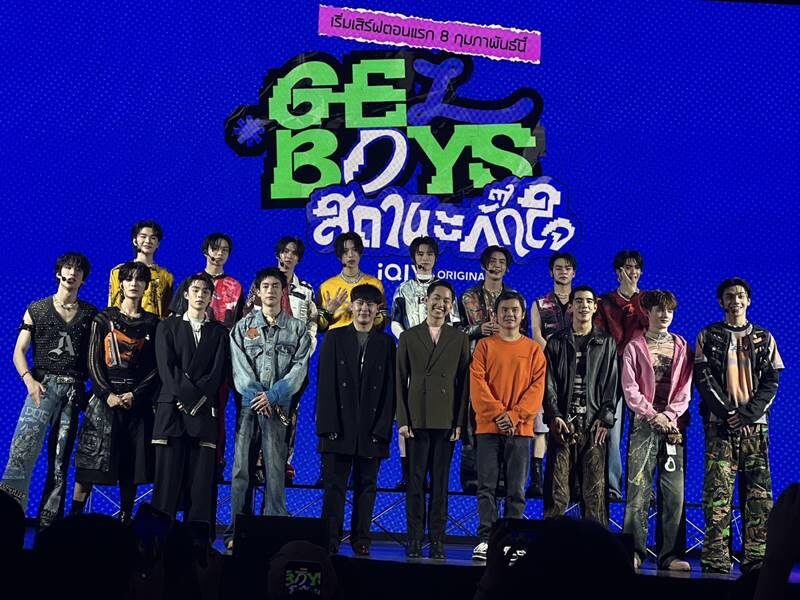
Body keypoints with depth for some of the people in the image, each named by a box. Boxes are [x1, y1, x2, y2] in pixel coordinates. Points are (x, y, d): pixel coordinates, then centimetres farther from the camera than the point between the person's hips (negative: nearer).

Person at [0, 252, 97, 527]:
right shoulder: (37, 309, 10)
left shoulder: (90, 314, 13)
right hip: (43, 386, -2)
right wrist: (29, 380, -11)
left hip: (74, 391, 2)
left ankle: (48, 523, 8)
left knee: (60, 463, 3)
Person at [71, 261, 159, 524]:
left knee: (131, 467, 1)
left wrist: (135, 395, -10)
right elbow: (94, 362, 2)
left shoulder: (153, 324, 9)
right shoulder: (104, 319, 8)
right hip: (105, 399, -1)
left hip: (138, 402, 1)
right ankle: (74, 517, -1)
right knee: (90, 462, -5)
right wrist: (107, 394, -11)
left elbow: (157, 367, 3)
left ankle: (125, 519, 7)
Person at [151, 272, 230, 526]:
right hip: (171, 408, -1)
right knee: (167, 477, -4)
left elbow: (218, 372, 4)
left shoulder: (220, 332, 15)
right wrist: (188, 398, -10)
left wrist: (198, 399, -10)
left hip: (205, 412, 1)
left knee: (202, 481, -4)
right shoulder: (168, 327, 13)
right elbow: (166, 367, 1)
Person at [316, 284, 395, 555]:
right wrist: (329, 426, -8)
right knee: (334, 485, 1)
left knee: (366, 486, 5)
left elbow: (390, 389, 4)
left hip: (372, 429, 1)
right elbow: (325, 385, 1)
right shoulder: (334, 338, 7)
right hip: (339, 428, -1)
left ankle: (361, 540, 12)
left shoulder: (386, 343, 8)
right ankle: (330, 540, 6)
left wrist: (382, 428, -5)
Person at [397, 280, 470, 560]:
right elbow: (400, 381, 6)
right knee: (415, 481, 2)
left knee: (441, 482, 3)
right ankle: (414, 540, 7)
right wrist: (402, 419, -2)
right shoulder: (409, 337, 9)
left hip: (446, 420, 0)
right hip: (416, 420, 0)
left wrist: (460, 421, -3)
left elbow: (464, 382, 5)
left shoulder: (459, 338, 9)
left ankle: (437, 541, 7)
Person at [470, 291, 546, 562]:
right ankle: (485, 539, -1)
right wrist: (497, 413, -11)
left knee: (517, 489, 1)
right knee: (487, 486, -3)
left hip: (520, 429, 0)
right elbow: (477, 383, 0)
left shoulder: (533, 349, 9)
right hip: (488, 427, 0)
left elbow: (537, 387, 2)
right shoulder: (485, 345, 8)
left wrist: (515, 415, -10)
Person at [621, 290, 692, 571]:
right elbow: (630, 388, -1)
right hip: (644, 424, -2)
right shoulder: (634, 347, 7)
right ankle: (634, 552, -1)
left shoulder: (681, 346, 13)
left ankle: (670, 554, 3)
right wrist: (653, 415, -11)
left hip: (674, 425, 2)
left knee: (674, 492, -1)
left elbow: (685, 387, 6)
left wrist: (669, 415, -8)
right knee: (638, 489, -6)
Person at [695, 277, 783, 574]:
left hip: (755, 424, 2)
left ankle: (755, 558, 0)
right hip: (720, 424, -2)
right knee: (718, 491, -7)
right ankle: (716, 560, -7)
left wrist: (748, 413, -9)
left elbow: (772, 382, 6)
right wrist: (728, 412, -11)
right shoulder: (708, 337, 10)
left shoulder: (764, 338, 14)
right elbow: (703, 379, 1)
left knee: (759, 491, -3)